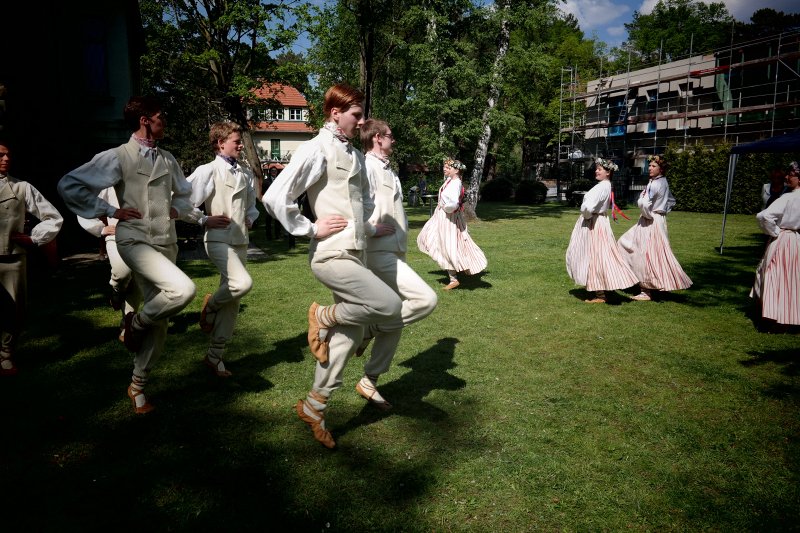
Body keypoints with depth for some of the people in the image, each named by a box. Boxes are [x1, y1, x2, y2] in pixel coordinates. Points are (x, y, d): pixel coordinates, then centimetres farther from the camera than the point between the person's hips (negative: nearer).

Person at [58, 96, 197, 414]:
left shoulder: (167, 159, 13)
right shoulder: (119, 157, -5)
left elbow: (184, 193, 29)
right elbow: (69, 185, -6)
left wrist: (177, 210, 9)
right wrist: (108, 212, -7)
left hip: (166, 243, 6)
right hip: (135, 241, -6)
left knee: (159, 324, 7)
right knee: (183, 289, -31)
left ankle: (138, 386, 25)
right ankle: (136, 323, 0)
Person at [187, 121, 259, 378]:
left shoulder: (246, 174, 12)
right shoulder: (207, 171, -5)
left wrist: (250, 219, 10)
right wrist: (205, 220, -11)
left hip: (240, 241, 6)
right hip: (219, 240, -6)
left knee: (232, 301, 8)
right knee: (243, 283, -30)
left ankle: (215, 355, 20)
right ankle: (211, 305, 5)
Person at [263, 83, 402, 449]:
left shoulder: (355, 154, 16)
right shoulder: (317, 150, -9)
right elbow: (275, 198, -15)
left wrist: (370, 227, 16)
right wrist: (311, 229, -13)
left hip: (355, 254, 8)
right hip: (332, 256, -8)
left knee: (350, 335, 10)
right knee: (390, 306, -16)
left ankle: (314, 407, 24)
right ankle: (323, 317, 7)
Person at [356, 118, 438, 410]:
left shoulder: (388, 171, 20)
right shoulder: (367, 168, -9)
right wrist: (373, 229, -14)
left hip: (395, 253, 10)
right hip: (380, 254, -10)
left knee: (395, 324, 10)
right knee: (426, 299, -23)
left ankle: (369, 382, 21)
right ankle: (368, 329, -5)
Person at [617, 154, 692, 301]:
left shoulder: (654, 184, -18)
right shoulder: (663, 182, 11)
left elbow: (643, 203, -31)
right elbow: (671, 201, 25)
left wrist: (648, 215, -15)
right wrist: (663, 211, 17)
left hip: (650, 222, -10)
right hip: (658, 219, 10)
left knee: (647, 254, -5)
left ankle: (647, 291, 1)